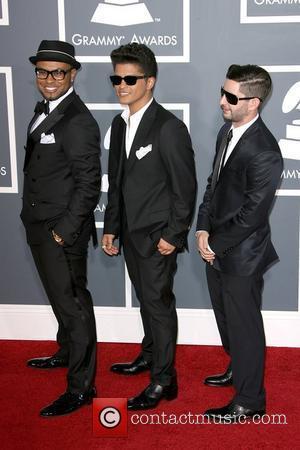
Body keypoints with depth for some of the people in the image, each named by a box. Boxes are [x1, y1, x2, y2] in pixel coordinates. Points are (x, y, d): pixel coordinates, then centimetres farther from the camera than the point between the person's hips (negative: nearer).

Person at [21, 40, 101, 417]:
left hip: (62, 232, -9)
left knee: (73, 304, -1)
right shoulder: (44, 109, 10)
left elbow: (89, 183, -21)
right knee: (59, 297, 24)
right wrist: (34, 219, 12)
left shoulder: (77, 121, -19)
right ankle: (67, 353, 44)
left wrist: (64, 230, -19)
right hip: (39, 226, 9)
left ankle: (81, 386, 10)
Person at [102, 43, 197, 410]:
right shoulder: (119, 124, 9)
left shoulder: (169, 128, -16)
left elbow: (185, 187, -15)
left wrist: (173, 235, -15)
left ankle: (163, 380, 10)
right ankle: (150, 354, 37)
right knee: (146, 298, 20)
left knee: (158, 302, -1)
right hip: (130, 232, 7)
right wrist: (111, 227, 12)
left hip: (157, 235, -7)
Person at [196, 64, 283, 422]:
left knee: (244, 326, 7)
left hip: (241, 256, -8)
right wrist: (203, 229, -1)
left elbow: (252, 214, -22)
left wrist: (215, 244, -13)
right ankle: (238, 370, 47)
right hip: (216, 248, 8)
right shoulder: (227, 131, 2)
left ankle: (249, 400, 24)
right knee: (226, 318, 24)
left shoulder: (264, 153, -25)